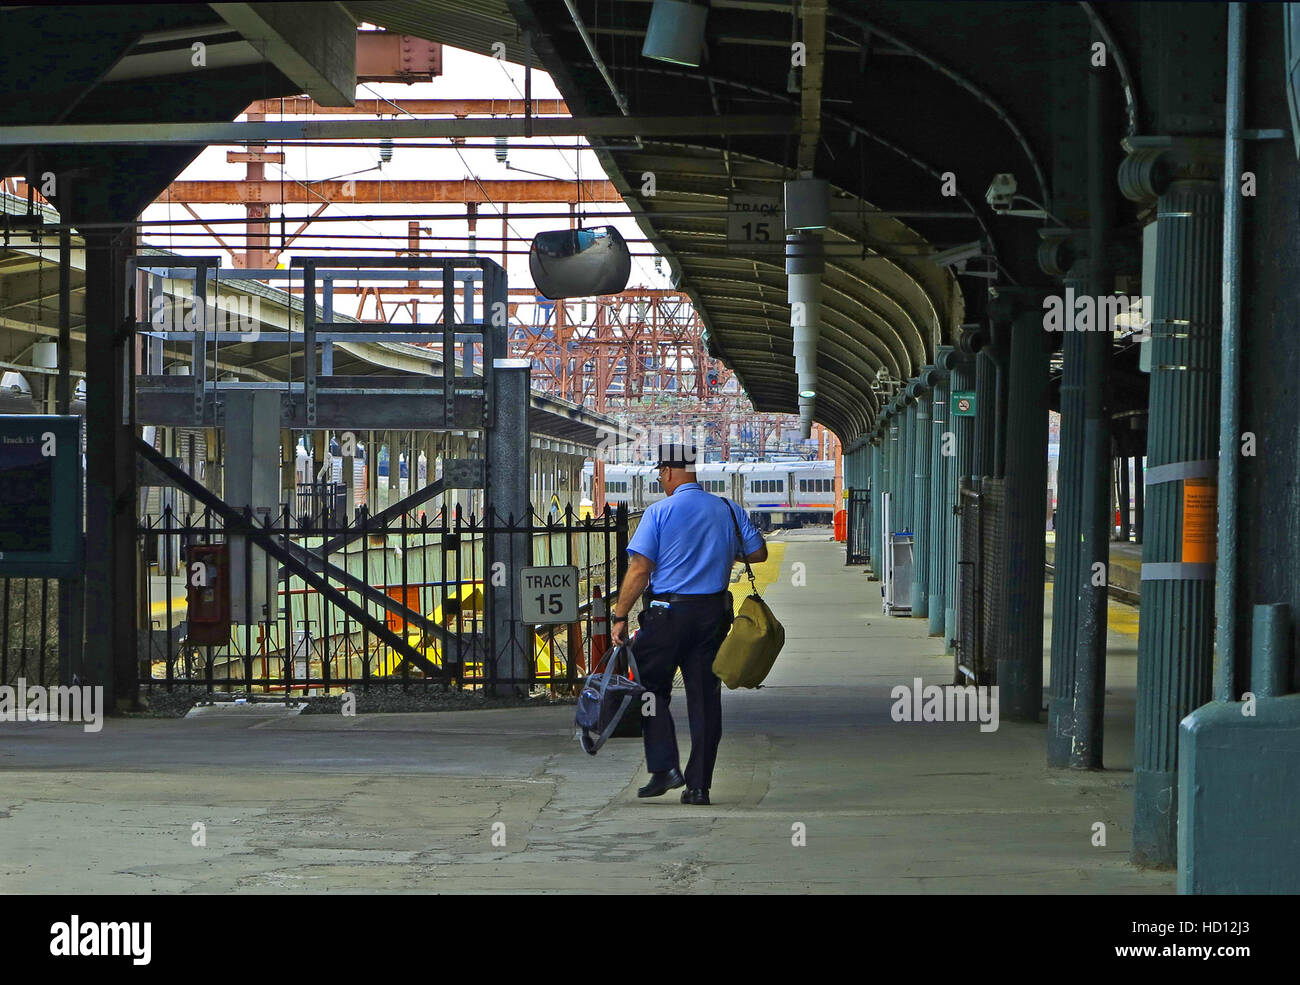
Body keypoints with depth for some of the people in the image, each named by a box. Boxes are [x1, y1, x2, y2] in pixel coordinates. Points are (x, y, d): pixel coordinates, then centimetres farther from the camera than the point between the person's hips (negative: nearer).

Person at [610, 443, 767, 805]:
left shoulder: (659, 512, -8)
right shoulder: (728, 510, 4)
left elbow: (639, 569, -12)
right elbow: (758, 553, 10)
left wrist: (620, 616, -8)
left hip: (667, 612, -4)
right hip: (714, 612, 4)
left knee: (652, 688, 11)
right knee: (705, 697, 7)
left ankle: (664, 766, -3)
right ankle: (699, 785, 7)